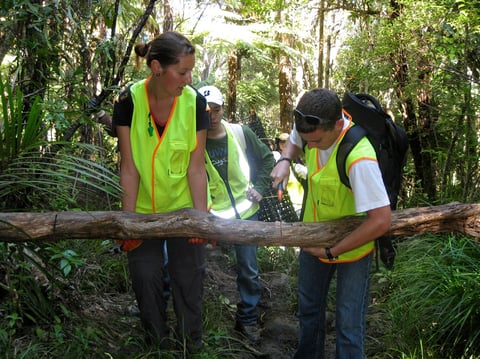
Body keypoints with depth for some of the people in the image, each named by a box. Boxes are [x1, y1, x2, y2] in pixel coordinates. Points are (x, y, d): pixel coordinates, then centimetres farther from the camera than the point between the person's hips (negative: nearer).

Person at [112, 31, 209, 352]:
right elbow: (129, 167, -15)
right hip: (144, 209, 0)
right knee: (146, 279, 11)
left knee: (189, 277, 9)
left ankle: (190, 343, 31)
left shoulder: (195, 102, -17)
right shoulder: (128, 102, -18)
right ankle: (158, 343, 34)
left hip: (184, 206, 0)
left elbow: (196, 166, -14)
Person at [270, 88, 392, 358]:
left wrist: (332, 251, -26)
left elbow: (381, 221, -35)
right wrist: (285, 160, -13)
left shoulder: (358, 157, -37)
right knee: (309, 310, 23)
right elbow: (294, 141, 10)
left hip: (352, 247, -6)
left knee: (348, 326, 0)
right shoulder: (312, 128, -16)